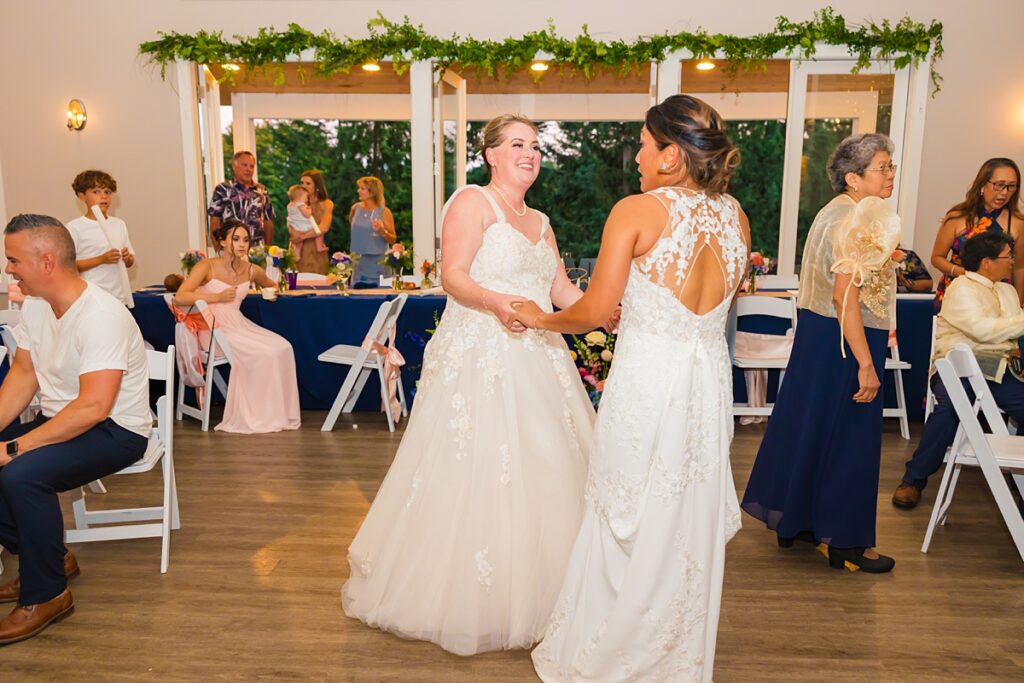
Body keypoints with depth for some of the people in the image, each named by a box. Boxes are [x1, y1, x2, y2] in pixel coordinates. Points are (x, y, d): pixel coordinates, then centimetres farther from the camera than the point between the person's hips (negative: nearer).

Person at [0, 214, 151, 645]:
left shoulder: (102, 316, -25)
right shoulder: (35, 305, 2)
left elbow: (94, 407, -31)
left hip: (115, 430, -9)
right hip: (59, 419, 9)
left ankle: (46, 596, -9)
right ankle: (50, 558, 14)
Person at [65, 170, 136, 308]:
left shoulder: (119, 224, 12)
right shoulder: (74, 228, -4)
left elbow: (130, 263, 18)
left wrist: (128, 258, -5)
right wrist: (102, 259, -17)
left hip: (120, 298, 5)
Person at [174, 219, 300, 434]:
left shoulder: (252, 271, 6)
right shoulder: (206, 267, -8)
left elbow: (272, 285, 29)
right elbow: (179, 298, -19)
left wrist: (272, 292, 5)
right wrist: (217, 297, -22)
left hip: (239, 325, 6)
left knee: (282, 348, -17)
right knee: (262, 353, -25)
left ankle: (277, 413, -7)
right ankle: (253, 417, -9)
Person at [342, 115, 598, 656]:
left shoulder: (539, 221, 21)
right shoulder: (473, 201, -2)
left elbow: (563, 291, 15)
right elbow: (453, 276, -15)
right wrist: (496, 302, -32)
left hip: (537, 362, 8)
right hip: (478, 359, -7)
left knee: (540, 470, 9)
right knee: (472, 475, -3)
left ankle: (529, 590, 24)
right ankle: (466, 597, 14)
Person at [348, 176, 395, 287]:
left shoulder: (384, 212, -8)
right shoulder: (356, 208, 5)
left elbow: (393, 240, -7)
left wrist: (382, 231, -23)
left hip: (378, 262, -4)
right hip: (359, 261, 4)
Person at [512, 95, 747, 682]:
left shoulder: (637, 211, -13)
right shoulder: (735, 215, 3)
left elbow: (594, 310, -12)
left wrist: (540, 319, 6)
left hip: (646, 377, -5)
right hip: (710, 377, 5)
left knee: (628, 520, 10)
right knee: (693, 521, 17)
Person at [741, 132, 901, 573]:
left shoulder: (834, 212, 12)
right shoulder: (859, 220, -18)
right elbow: (846, 297, -25)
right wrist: (866, 363, -25)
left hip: (818, 332, 10)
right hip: (845, 340, -10)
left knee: (811, 426, 16)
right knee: (848, 437, 0)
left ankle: (796, 521, 29)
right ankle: (845, 543, 12)